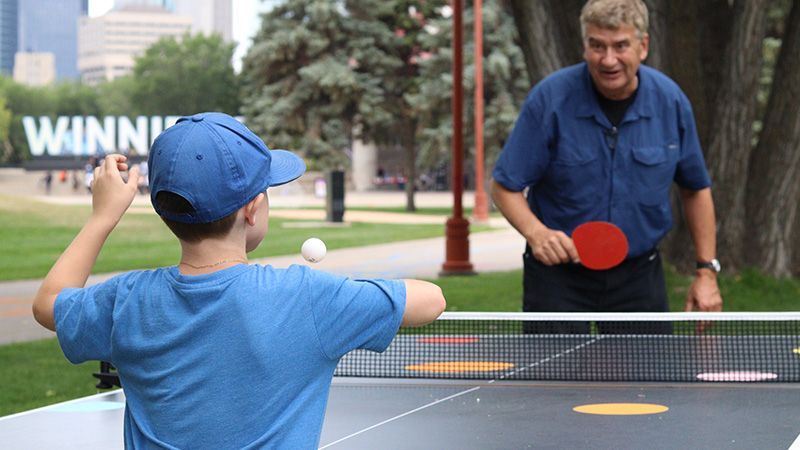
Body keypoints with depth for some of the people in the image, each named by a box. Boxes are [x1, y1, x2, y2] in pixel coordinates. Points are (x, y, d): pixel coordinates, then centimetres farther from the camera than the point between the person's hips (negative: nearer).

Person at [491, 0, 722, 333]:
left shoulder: (671, 102, -6)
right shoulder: (549, 99, -15)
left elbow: (695, 189, 8)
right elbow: (505, 185, -9)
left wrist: (706, 270, 4)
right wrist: (535, 232, -28)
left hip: (638, 272, 2)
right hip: (558, 271, -2)